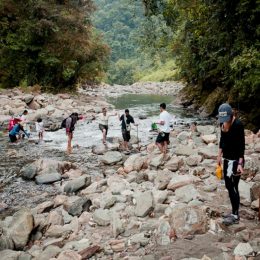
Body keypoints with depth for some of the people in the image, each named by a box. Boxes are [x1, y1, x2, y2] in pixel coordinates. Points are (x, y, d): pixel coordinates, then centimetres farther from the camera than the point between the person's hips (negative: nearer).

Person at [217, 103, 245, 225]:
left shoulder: (238, 125, -20)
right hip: (227, 159, 8)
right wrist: (220, 155, 11)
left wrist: (240, 163, -23)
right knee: (229, 186, 12)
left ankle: (235, 216, 8)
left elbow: (241, 145, -19)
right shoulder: (223, 123, 3)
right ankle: (234, 212, 24)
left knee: (232, 187, -4)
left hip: (235, 160, -8)